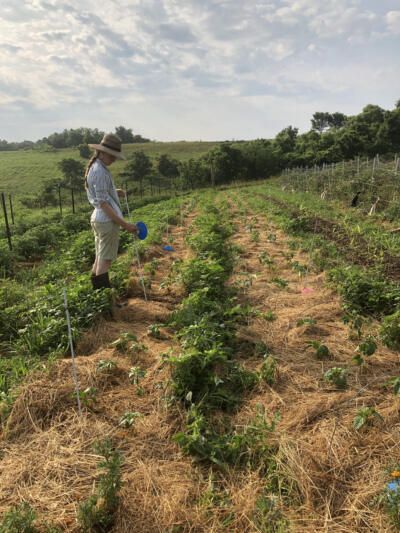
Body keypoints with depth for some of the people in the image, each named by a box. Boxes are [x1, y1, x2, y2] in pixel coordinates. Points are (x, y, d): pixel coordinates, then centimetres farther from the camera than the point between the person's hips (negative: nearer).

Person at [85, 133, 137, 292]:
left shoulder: (94, 168, 13)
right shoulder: (100, 171, -18)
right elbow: (103, 203, -22)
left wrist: (115, 193, 11)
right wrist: (124, 224, -24)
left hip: (98, 218, 10)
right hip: (107, 220, -10)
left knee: (100, 259, 17)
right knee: (105, 260, -3)